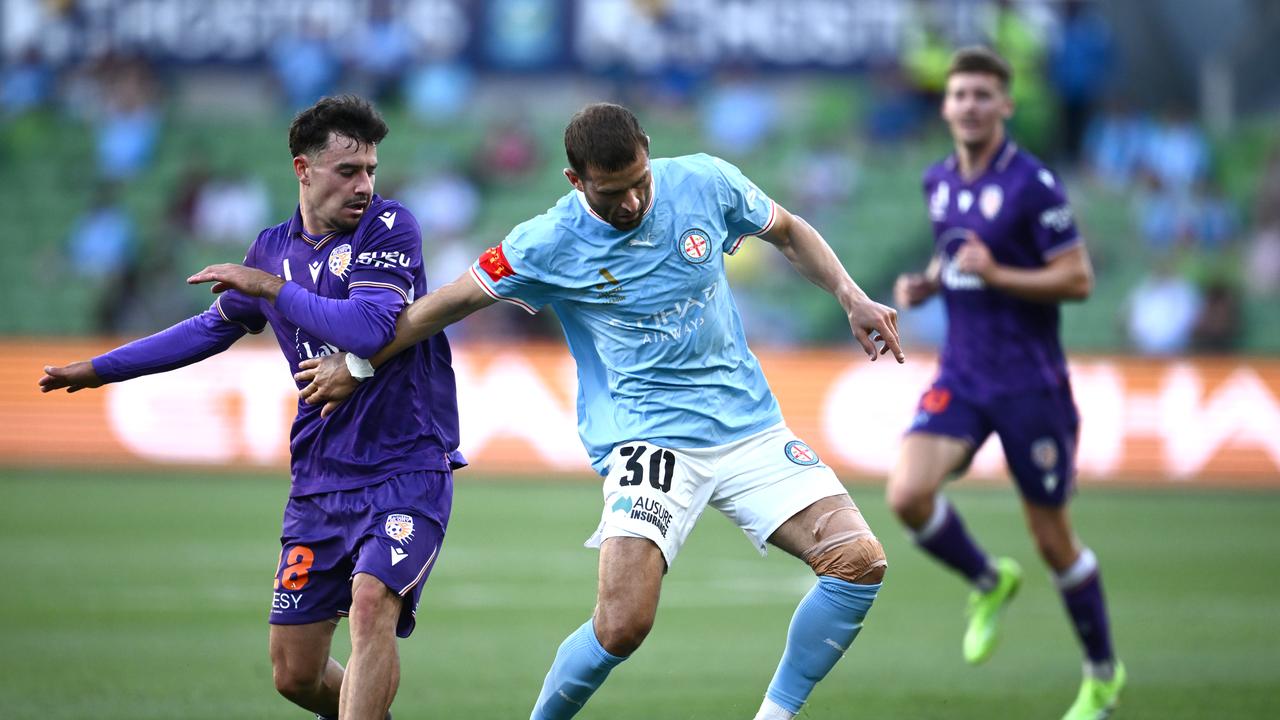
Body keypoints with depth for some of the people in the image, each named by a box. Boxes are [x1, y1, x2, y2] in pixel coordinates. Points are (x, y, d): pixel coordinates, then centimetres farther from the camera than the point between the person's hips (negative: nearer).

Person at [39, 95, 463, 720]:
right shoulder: (274, 248, 10)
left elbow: (369, 327, -22)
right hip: (320, 479, 5)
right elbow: (215, 327, 27)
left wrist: (272, 287, -14)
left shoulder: (388, 226, -6)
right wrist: (100, 369, 32)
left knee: (371, 603, -31)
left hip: (407, 470, -5)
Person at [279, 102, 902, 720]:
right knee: (622, 625, -22)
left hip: (749, 429, 4)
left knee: (859, 561, -12)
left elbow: (790, 233, 16)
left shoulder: (705, 183, -3)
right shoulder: (550, 244, -10)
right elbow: (453, 301, 3)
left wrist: (851, 298, 4)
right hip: (647, 436, -4)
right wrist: (358, 364, 10)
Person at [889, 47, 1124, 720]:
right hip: (961, 377, 5)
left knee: (1052, 538, 3)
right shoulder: (939, 182, 7)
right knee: (907, 495, -18)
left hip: (1029, 381, -5)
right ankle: (989, 583, 12)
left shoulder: (1033, 184, -13)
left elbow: (1078, 279, -14)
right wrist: (924, 283, 4)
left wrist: (995, 274, -24)